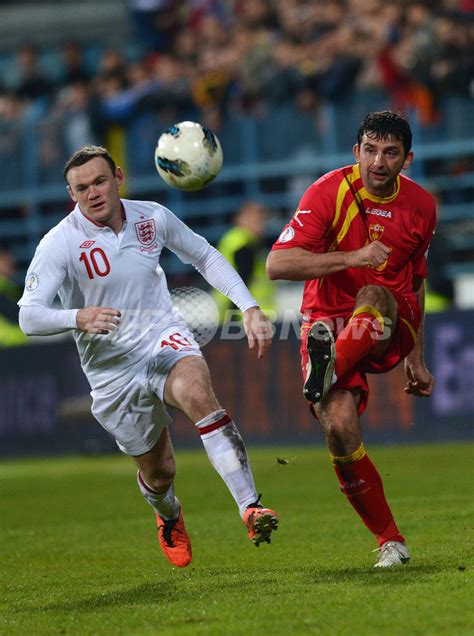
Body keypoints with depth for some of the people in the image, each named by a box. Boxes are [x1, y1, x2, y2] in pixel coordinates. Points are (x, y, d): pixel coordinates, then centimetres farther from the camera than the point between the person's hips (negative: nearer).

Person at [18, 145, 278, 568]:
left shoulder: (152, 218, -1)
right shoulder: (60, 243, -12)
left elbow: (206, 257, 14)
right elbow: (29, 315, -18)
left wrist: (250, 307, 4)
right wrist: (78, 318, -38)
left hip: (165, 339, 1)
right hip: (113, 370, -1)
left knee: (199, 394, -34)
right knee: (159, 471, 6)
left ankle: (250, 508, -38)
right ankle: (168, 514, 47)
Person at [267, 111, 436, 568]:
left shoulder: (421, 206, 3)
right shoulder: (329, 192, -10)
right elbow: (277, 264, -20)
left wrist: (415, 358, 23)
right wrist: (352, 258, -29)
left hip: (390, 328, 2)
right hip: (328, 321, -2)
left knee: (372, 297, -35)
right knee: (341, 432, -21)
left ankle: (329, 368, -55)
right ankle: (390, 542, -7)